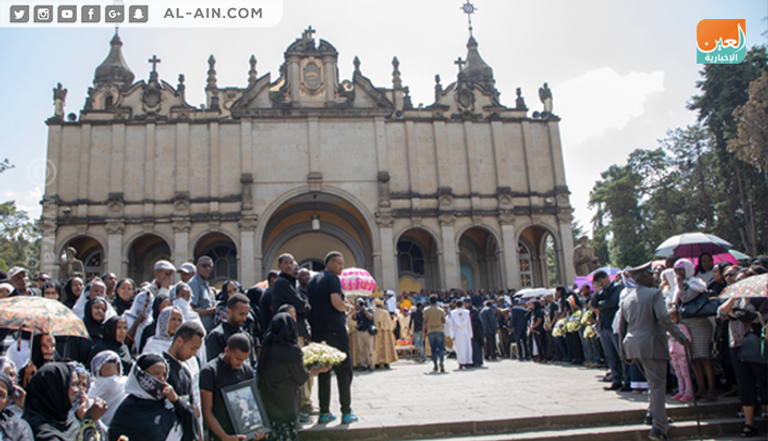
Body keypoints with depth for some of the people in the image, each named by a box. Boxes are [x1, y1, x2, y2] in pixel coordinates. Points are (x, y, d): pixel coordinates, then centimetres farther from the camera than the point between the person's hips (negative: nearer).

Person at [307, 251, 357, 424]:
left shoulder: (312, 280, 17)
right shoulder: (332, 278, -8)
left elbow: (309, 304, 19)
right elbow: (337, 303, -18)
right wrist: (348, 307, 0)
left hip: (317, 331, 7)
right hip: (335, 330, -7)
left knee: (323, 371, 10)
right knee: (343, 370, -1)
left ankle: (324, 412, 11)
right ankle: (346, 413, -1)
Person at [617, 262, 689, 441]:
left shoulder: (626, 299, 13)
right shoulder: (654, 294, -6)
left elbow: (621, 327, 14)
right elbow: (663, 317, -20)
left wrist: (624, 353, 20)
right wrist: (681, 337, -13)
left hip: (632, 346, 7)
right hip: (651, 345, -7)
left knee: (653, 383, 24)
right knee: (657, 385, -4)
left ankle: (654, 414, 28)